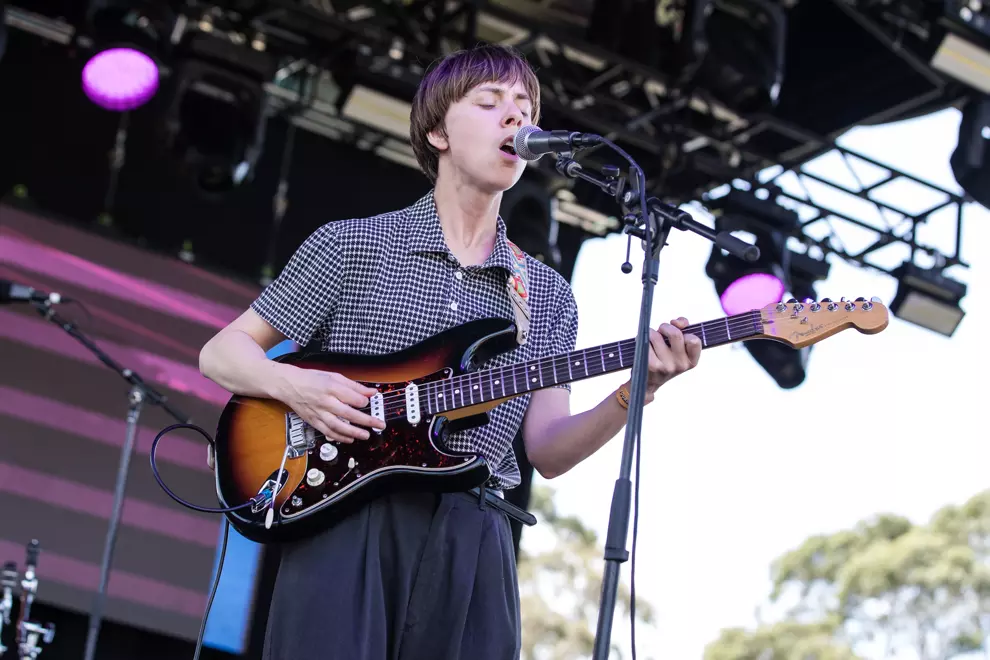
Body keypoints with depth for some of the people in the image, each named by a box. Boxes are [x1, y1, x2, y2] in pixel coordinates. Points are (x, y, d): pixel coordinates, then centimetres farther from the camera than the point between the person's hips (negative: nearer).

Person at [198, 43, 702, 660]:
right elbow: (222, 351, 8)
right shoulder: (350, 245, 6)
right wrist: (294, 386, -12)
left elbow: (548, 451, 6)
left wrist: (633, 393, -12)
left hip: (473, 541, 3)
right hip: (344, 523, -3)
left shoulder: (548, 295, 14)